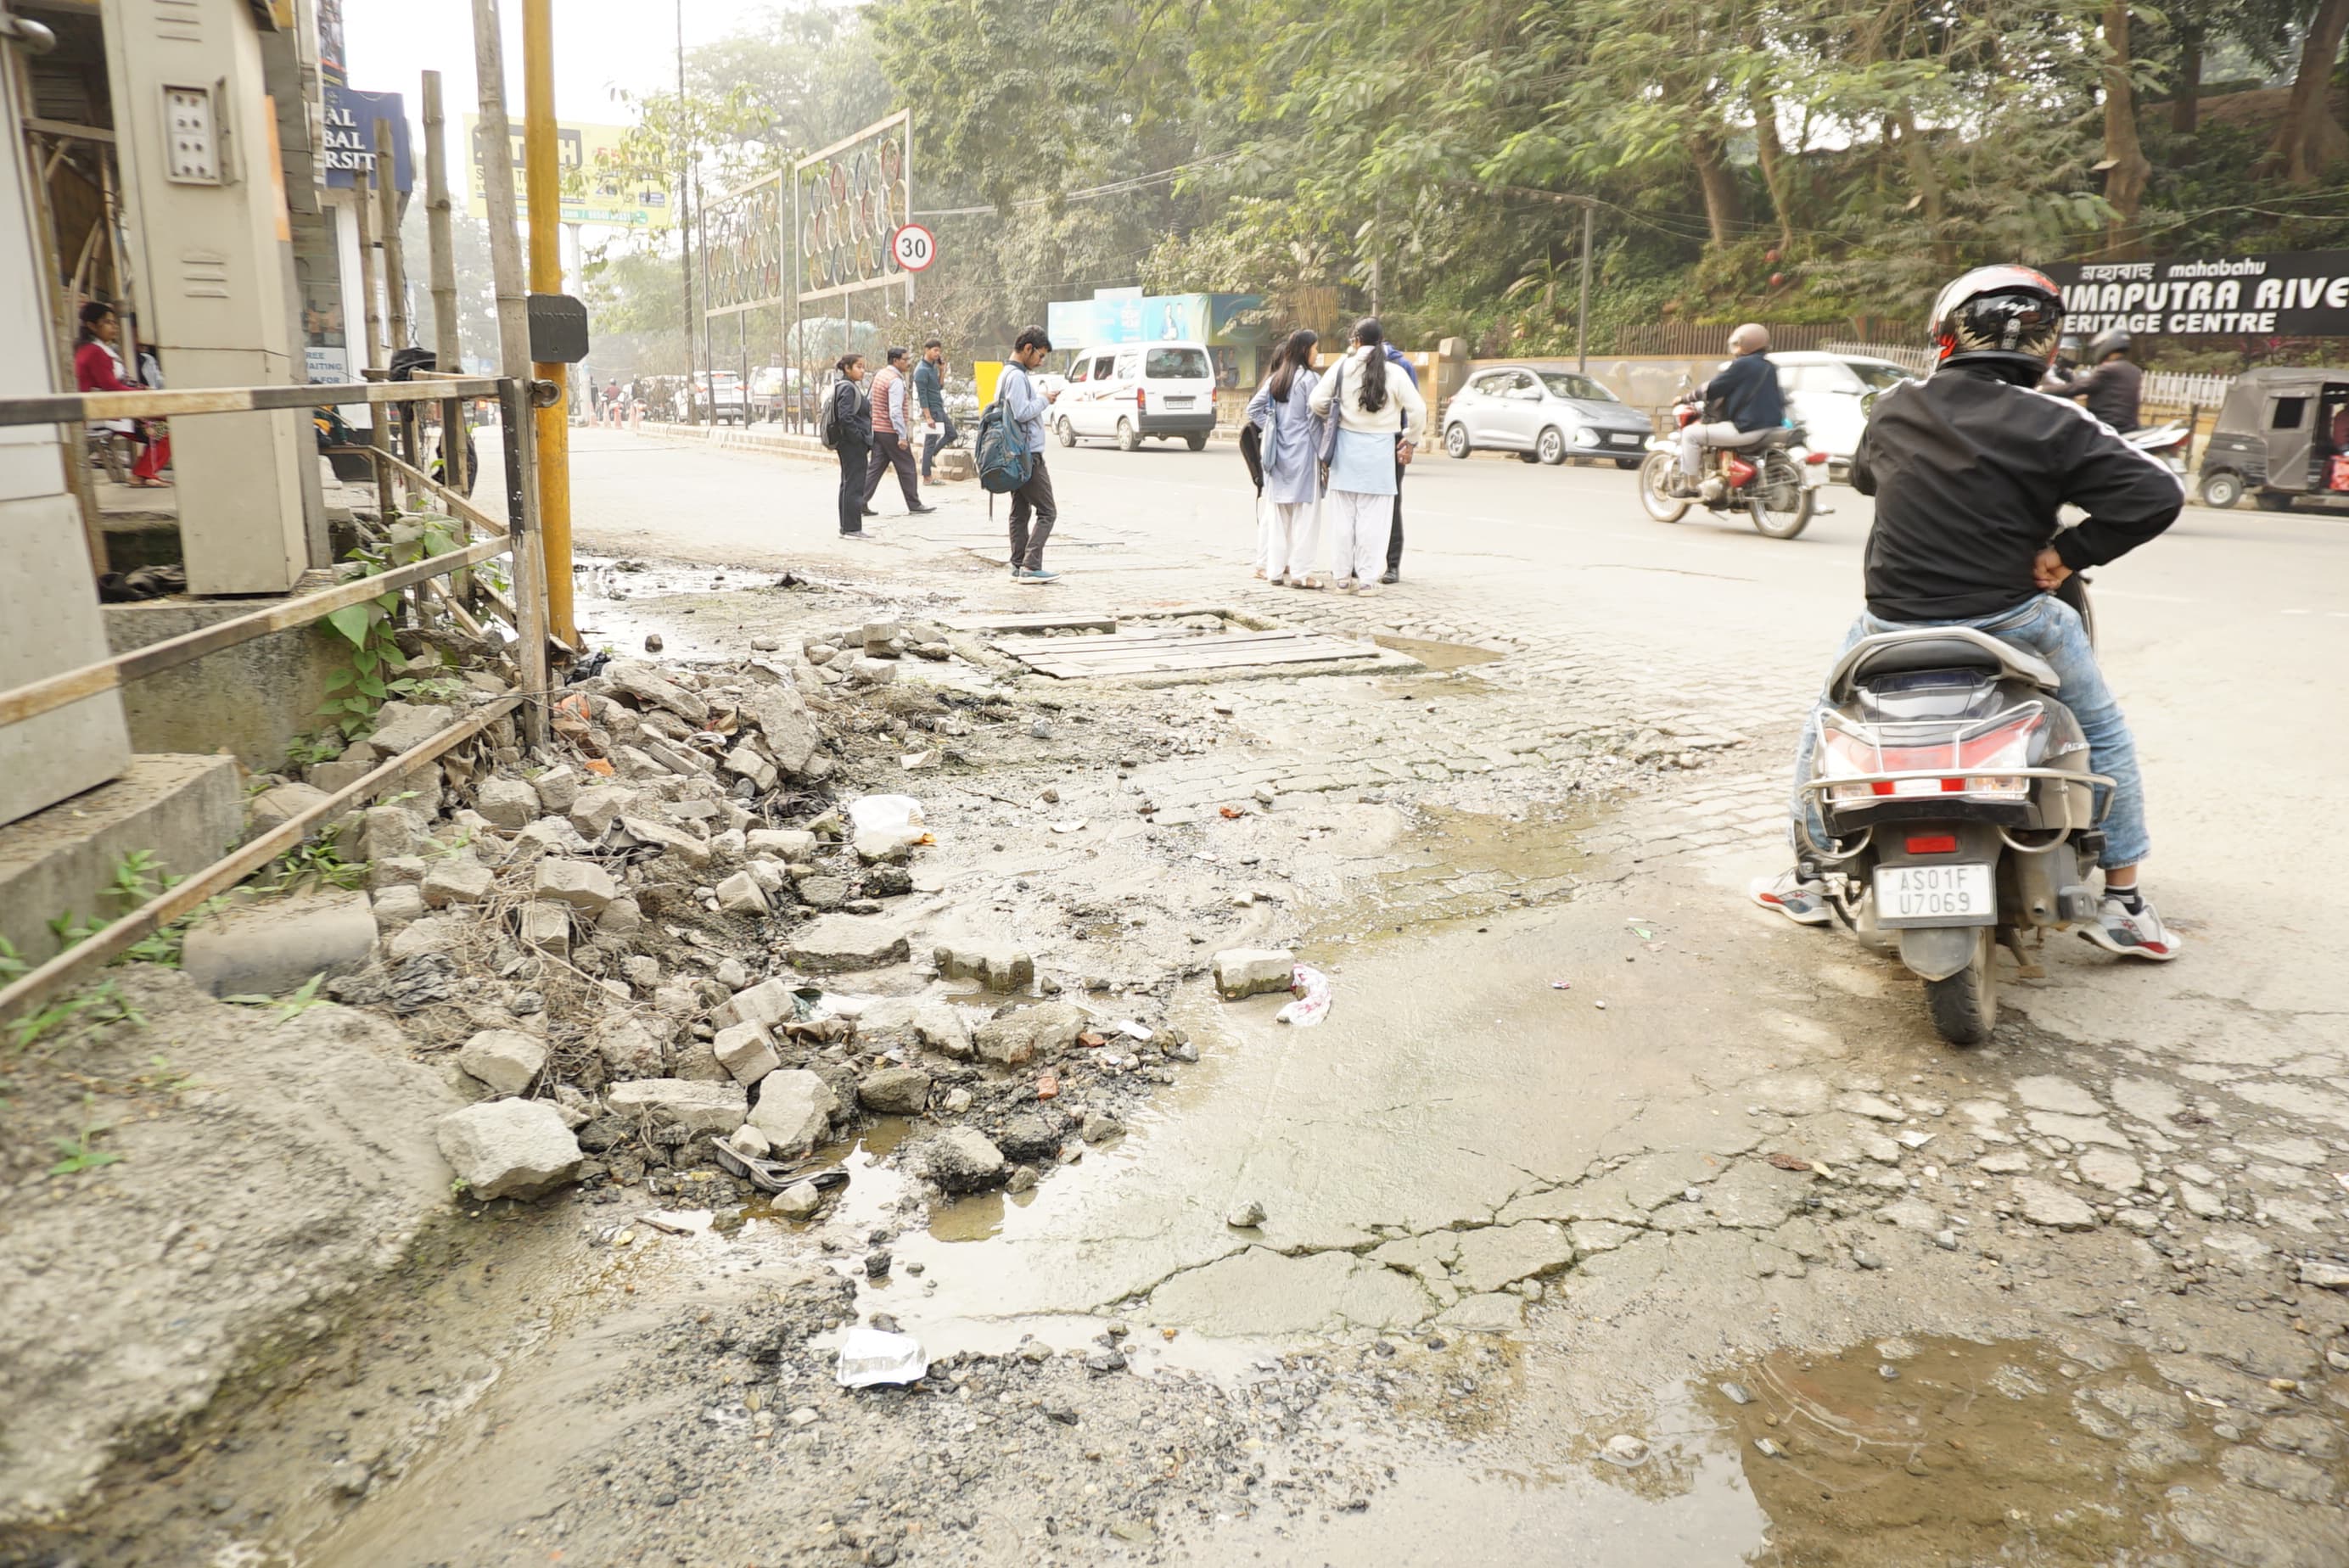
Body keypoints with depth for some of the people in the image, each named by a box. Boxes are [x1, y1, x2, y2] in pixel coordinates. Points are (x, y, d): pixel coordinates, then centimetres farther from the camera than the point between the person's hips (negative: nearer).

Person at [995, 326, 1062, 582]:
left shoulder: (1009, 374, 17)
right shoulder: (1017, 376, -15)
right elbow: (1022, 412, -23)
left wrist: (1041, 398, 12)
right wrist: (1044, 400, -9)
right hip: (1028, 455, -10)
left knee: (1020, 512, 10)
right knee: (1047, 513, -8)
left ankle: (1018, 567, 12)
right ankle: (1030, 567, -12)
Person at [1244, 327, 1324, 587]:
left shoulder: (1276, 379, 10)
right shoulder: (1309, 379, -11)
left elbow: (1254, 408, 12)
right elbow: (1314, 419, -12)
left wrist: (1271, 429, 9)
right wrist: (1322, 454, -7)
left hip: (1278, 453, 7)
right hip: (1302, 452, -7)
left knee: (1278, 512, 11)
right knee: (1304, 512, -2)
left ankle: (1275, 568, 14)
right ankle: (1300, 572, -3)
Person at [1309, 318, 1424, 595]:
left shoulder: (1342, 368, -1)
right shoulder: (1394, 374, -4)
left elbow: (1317, 402, -2)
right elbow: (1418, 411, -4)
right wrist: (1408, 437, 12)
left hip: (1346, 447, 1)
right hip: (1378, 450, -1)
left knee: (1343, 516, 9)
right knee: (1370, 518, 3)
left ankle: (1342, 576, 13)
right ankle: (1367, 579, 4)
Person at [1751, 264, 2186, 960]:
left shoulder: (1894, 409, 1)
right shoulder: (2052, 423, -9)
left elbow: (1862, 476, 22)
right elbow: (2157, 495, -17)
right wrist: (2068, 554, -8)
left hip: (1895, 625, 2)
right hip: (2011, 625, -2)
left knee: (1828, 721, 26)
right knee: (2103, 731, 21)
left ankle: (1808, 881, 30)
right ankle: (2122, 903, 21)